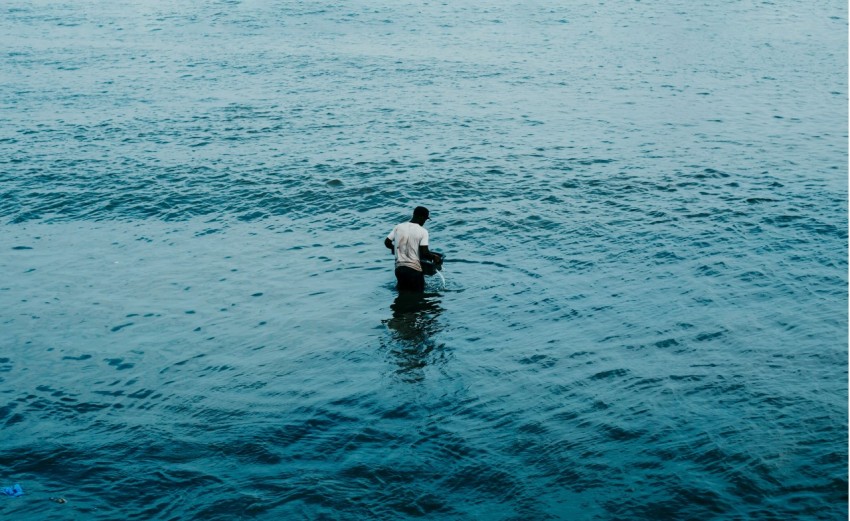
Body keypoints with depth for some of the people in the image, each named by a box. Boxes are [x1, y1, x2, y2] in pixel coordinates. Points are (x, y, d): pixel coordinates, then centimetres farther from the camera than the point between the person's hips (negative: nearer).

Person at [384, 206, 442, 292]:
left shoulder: (398, 227, 5)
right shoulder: (423, 232, -8)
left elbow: (387, 242, 10)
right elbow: (424, 253, -13)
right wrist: (434, 257, 4)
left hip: (399, 268, 5)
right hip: (414, 269, -4)